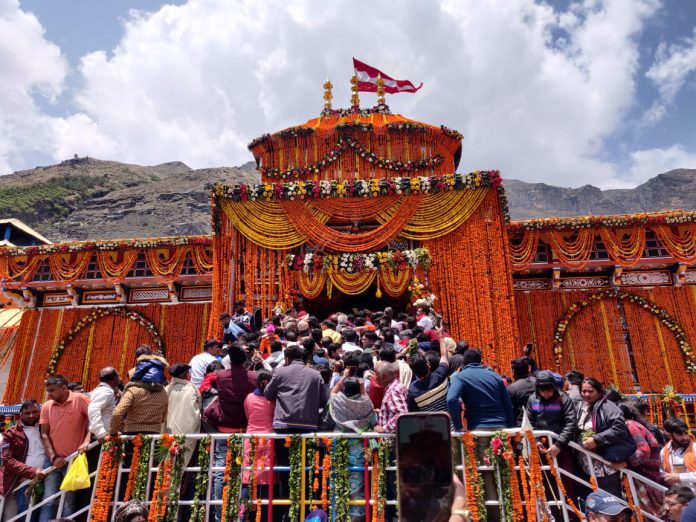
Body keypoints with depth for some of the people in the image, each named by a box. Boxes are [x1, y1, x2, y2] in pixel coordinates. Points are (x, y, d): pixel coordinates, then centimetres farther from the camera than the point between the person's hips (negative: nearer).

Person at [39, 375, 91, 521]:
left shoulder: (80, 399, -9)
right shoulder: (47, 406, 4)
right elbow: (44, 434, 5)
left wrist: (86, 441, -22)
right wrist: (53, 457, -4)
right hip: (52, 460, 4)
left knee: (69, 502, 4)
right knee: (49, 500, 6)